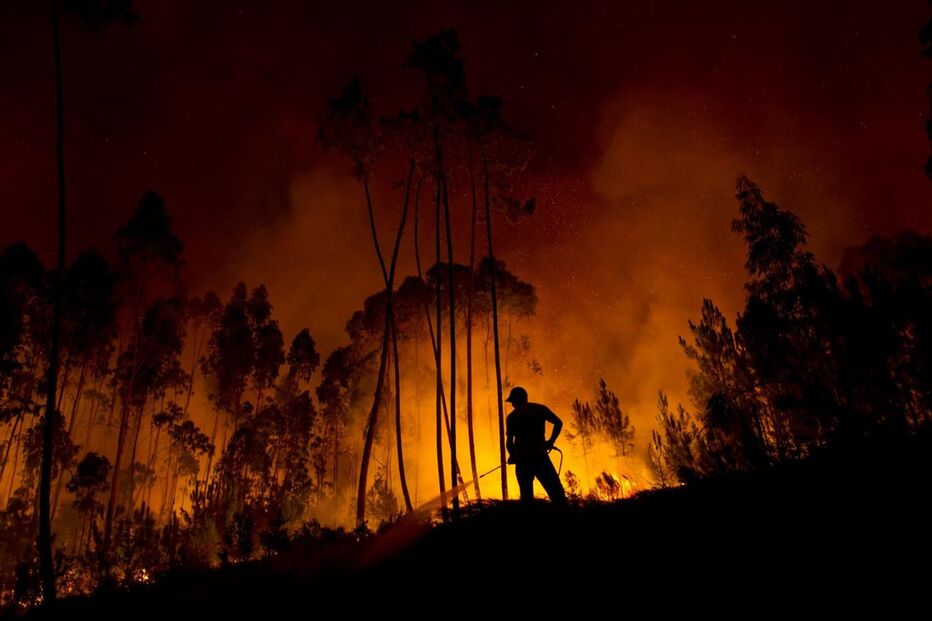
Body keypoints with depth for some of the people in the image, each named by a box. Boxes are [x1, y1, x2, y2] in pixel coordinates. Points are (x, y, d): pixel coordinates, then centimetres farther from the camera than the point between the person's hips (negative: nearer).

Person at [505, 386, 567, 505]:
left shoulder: (512, 417, 4)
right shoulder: (540, 409, 8)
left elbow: (509, 442, 0)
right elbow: (558, 423, 4)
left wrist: (513, 456, 18)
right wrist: (551, 441, 13)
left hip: (522, 459, 1)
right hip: (540, 456, 0)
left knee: (526, 495, 9)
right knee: (556, 491, -1)